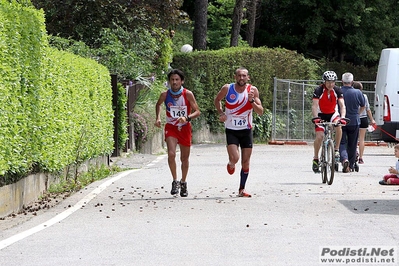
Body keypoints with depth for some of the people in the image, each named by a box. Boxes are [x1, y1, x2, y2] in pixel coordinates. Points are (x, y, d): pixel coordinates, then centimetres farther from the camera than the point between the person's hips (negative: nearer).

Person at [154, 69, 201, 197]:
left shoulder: (188, 94, -15)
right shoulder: (165, 95, -10)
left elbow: (197, 112, -13)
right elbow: (158, 104, 13)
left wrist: (187, 118, -31)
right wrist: (158, 118, -1)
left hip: (185, 128, 0)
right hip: (171, 128, 0)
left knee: (184, 158, 10)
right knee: (171, 154, -21)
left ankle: (183, 183, 30)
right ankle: (175, 181, -7)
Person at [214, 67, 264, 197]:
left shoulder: (252, 90, -7)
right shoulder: (227, 88, -8)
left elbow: (260, 112, -8)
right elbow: (217, 100, 12)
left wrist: (252, 101, -24)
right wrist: (221, 113, -4)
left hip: (246, 129, 2)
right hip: (231, 129, -2)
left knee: (246, 162, 4)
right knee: (234, 158, -19)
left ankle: (242, 189, 17)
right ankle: (231, 165, 18)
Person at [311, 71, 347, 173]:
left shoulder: (337, 90, -15)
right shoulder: (318, 90, -20)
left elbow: (342, 105, -21)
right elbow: (314, 105, -28)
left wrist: (342, 117, -39)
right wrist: (315, 118, -45)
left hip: (333, 113, 1)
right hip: (321, 114, -1)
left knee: (338, 127, -31)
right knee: (319, 136, -16)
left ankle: (336, 150, -15)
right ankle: (315, 159, -1)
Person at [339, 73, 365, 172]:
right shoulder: (358, 93, -6)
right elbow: (363, 106, 9)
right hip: (354, 122, 1)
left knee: (342, 143, 5)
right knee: (352, 145, 11)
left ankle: (344, 159, -21)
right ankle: (351, 166, 17)